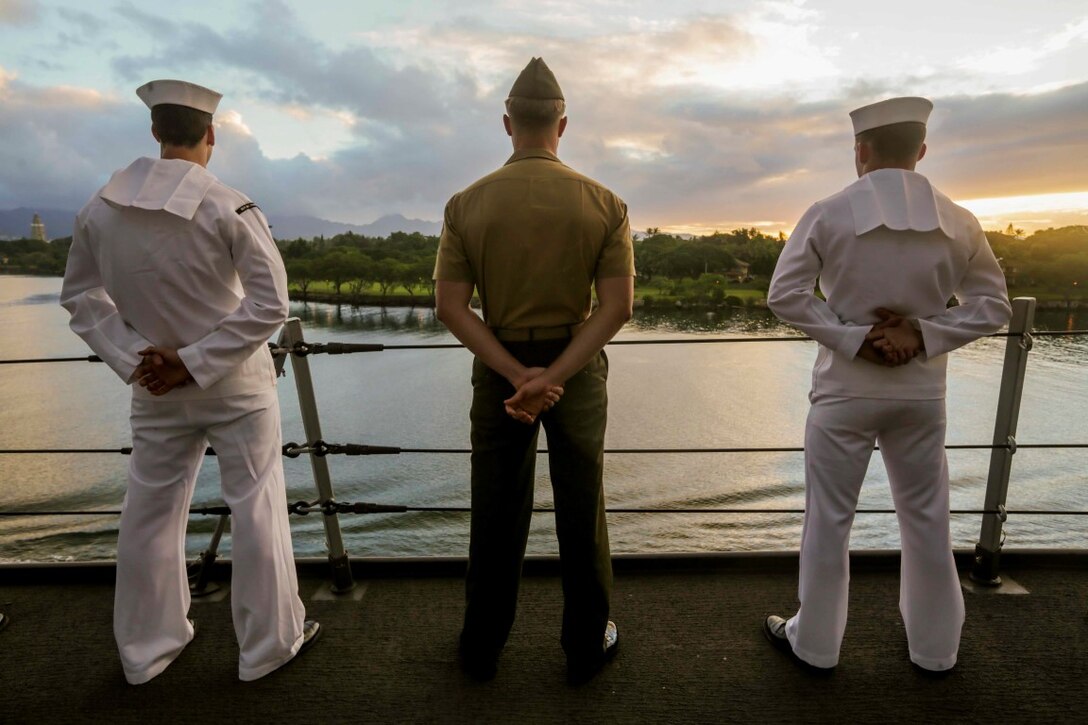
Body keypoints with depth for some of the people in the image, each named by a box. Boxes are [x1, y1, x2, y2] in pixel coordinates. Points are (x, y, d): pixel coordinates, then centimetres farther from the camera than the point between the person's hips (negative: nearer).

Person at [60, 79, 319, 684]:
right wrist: (194, 362, -14)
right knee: (256, 510, 9)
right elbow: (270, 302, -19)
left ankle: (147, 648, 36)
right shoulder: (227, 207, -16)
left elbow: (81, 297, 6)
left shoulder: (100, 208, -2)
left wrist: (134, 359, -1)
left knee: (151, 513, 18)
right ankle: (270, 643, 25)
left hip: (156, 390, 4)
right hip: (236, 386, -4)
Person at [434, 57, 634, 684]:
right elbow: (618, 306, -14)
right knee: (581, 510, 13)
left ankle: (483, 648, 30)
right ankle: (586, 646, 29)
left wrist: (516, 375, -14)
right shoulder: (604, 204, -6)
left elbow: (451, 305, -10)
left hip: (497, 368, 1)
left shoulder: (467, 203, -5)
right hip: (577, 366, 0)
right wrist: (554, 376, -15)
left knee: (498, 512, 14)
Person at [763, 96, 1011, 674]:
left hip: (845, 390, -3)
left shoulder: (828, 215, -10)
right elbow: (992, 306, 4)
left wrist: (855, 337, -11)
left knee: (829, 520, 9)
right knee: (927, 520, 18)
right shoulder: (958, 223, -1)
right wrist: (921, 335, -5)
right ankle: (934, 647, 35)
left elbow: (784, 295, -13)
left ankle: (814, 643, 25)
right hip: (922, 393, 3)